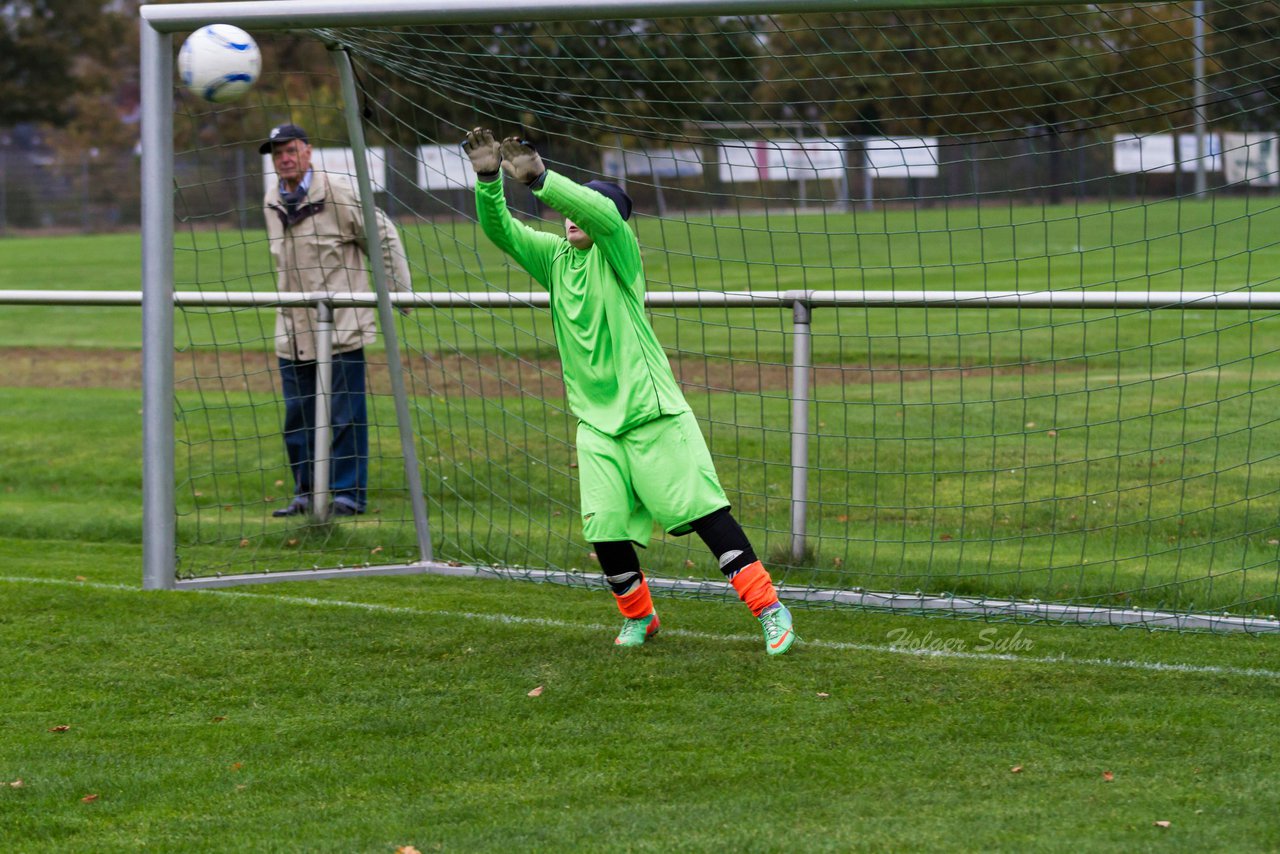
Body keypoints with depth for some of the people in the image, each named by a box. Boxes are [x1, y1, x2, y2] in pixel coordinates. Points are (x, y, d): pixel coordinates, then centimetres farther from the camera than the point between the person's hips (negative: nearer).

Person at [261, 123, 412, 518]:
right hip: (293, 331, 6)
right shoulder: (272, 202, 10)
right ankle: (307, 494, 17)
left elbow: (384, 237, -3)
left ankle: (348, 494, 1)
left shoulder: (338, 192, -8)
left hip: (340, 326, -6)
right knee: (297, 418, 8)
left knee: (344, 414, -4)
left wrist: (400, 293, -3)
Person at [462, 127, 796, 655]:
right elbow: (499, 229, -2)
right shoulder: (552, 256, 9)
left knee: (703, 512, -8)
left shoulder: (617, 250, -6)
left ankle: (768, 607, -4)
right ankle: (638, 617, 21)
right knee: (604, 529, -2)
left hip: (653, 413, -5)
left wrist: (539, 178, -38)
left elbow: (601, 210, -27)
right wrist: (489, 179, -20)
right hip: (596, 422, 5)